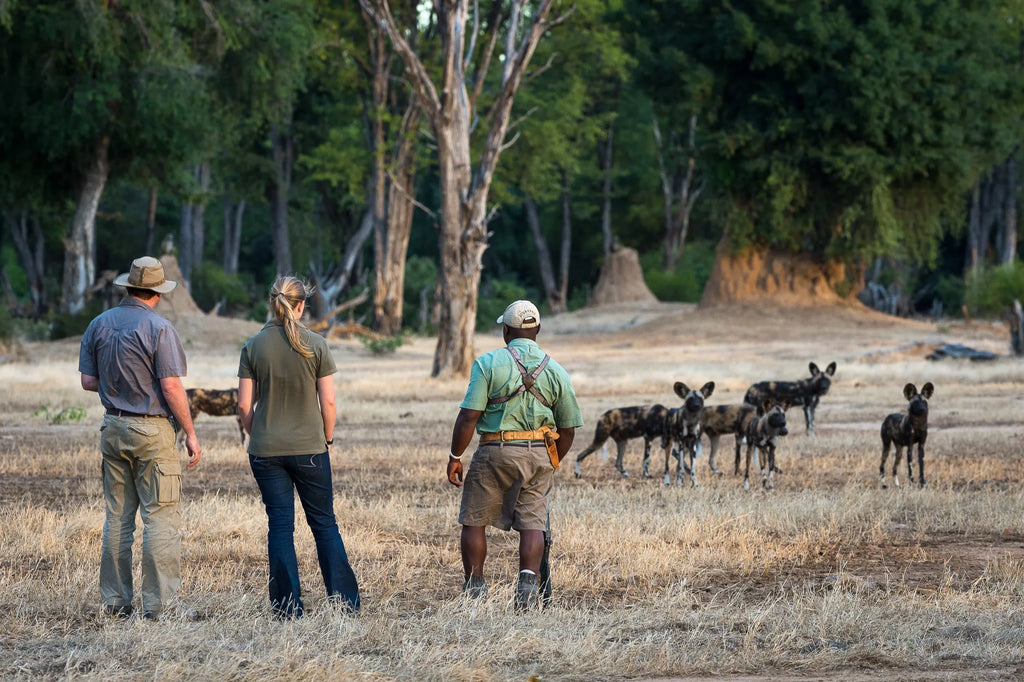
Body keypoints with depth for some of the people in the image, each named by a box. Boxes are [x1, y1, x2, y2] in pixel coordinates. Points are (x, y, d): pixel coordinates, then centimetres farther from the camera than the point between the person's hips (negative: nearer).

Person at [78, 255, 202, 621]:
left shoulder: (99, 325, 6)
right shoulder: (158, 328, -12)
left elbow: (88, 380, 7)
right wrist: (191, 433, -7)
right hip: (152, 430, -6)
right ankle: (158, 603, -6)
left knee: (117, 517, 11)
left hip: (113, 427, 6)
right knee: (161, 518, -3)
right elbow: (171, 388, -15)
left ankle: (115, 601, 13)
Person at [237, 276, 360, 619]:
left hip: (266, 450, 1)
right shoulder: (316, 345, -6)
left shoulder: (253, 347, -3)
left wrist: (256, 437, 12)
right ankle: (344, 600, 8)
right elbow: (328, 402, -5)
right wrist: (326, 439, 10)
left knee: (280, 526, 5)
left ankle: (288, 607, 4)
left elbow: (245, 405, -3)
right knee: (324, 523, 9)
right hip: (309, 448, -1)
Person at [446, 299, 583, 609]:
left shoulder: (489, 363, -4)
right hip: (539, 455, 3)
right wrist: (551, 464, 23)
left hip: (496, 453, -3)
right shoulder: (556, 371, 7)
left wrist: (455, 457, -2)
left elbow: (469, 415, -10)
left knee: (474, 521, 9)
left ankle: (474, 589, 8)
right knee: (532, 523, 4)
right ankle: (528, 584, -14)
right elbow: (568, 429, 10)